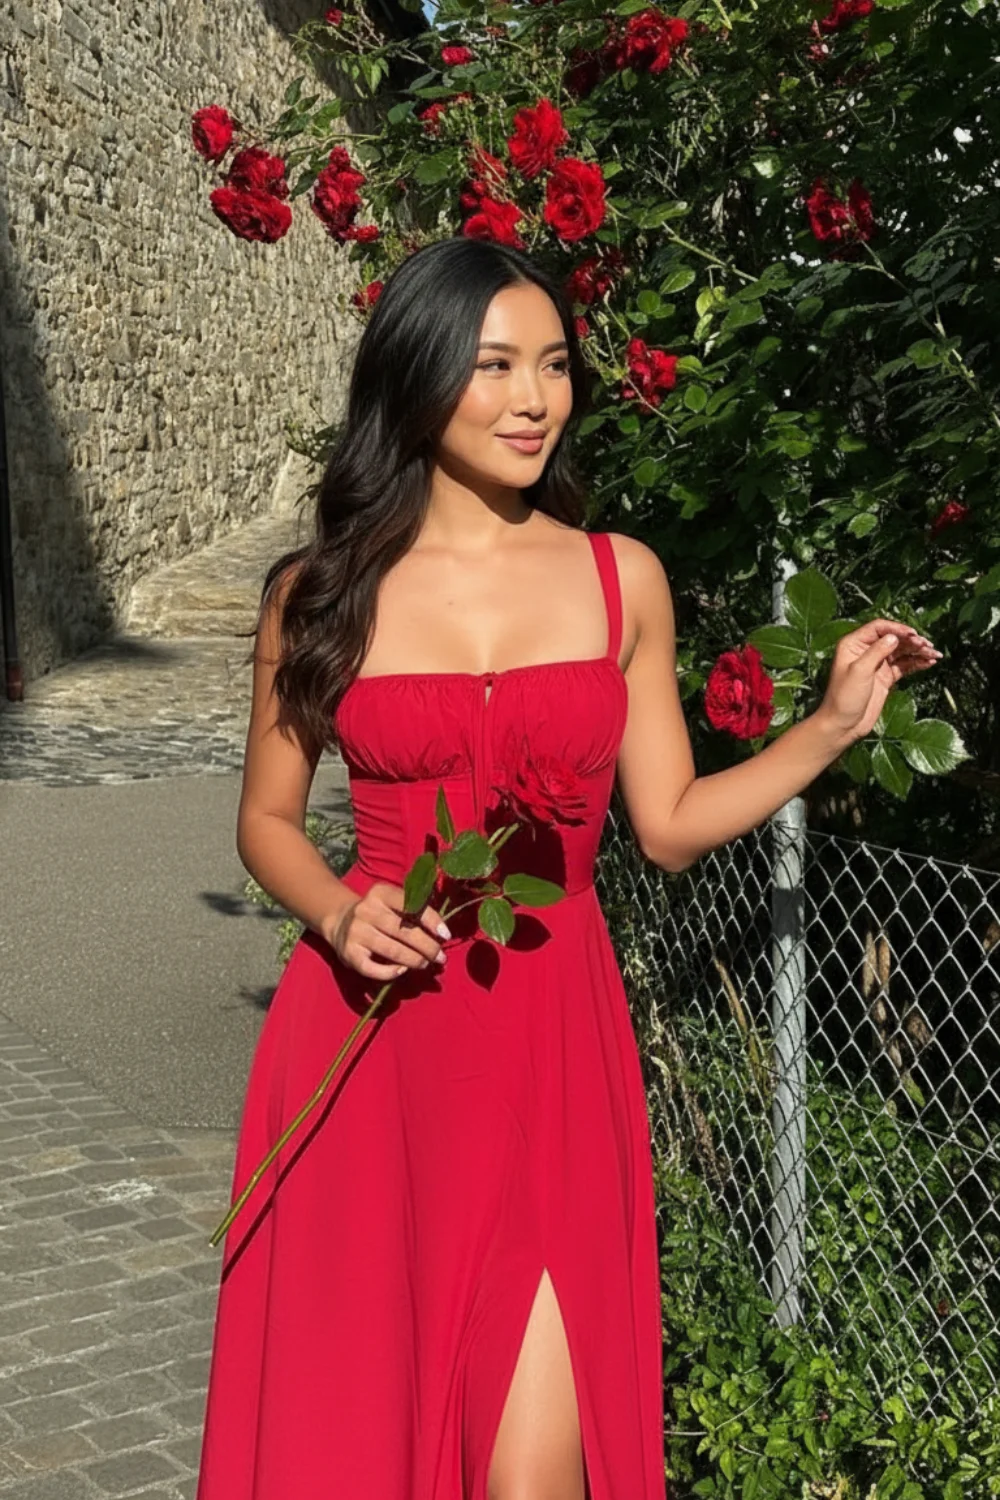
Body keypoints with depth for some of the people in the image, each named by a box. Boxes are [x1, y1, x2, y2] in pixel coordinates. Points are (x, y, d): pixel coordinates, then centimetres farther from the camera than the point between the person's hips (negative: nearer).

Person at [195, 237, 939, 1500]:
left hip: (552, 1036, 1)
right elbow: (268, 820, 9)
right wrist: (340, 916, -10)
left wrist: (833, 724, 0)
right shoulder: (322, 593, 1)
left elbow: (669, 824, 7)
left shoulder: (621, 579, 5)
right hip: (370, 1038, 0)